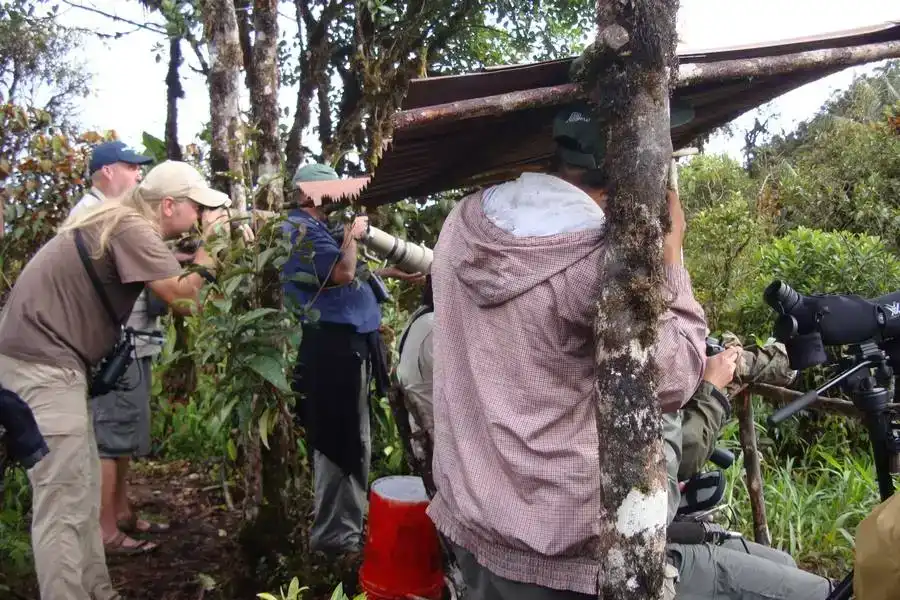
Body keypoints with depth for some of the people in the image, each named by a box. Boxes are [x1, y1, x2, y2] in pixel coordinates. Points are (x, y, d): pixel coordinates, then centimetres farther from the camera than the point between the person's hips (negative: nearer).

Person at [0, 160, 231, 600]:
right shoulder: (132, 227, -14)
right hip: (42, 362, -11)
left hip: (44, 357, 11)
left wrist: (206, 244, 9)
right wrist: (209, 244, -4)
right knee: (63, 505, -7)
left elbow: (175, 296, 17)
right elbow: (182, 298, -15)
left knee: (82, 493, 16)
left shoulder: (121, 223, 17)